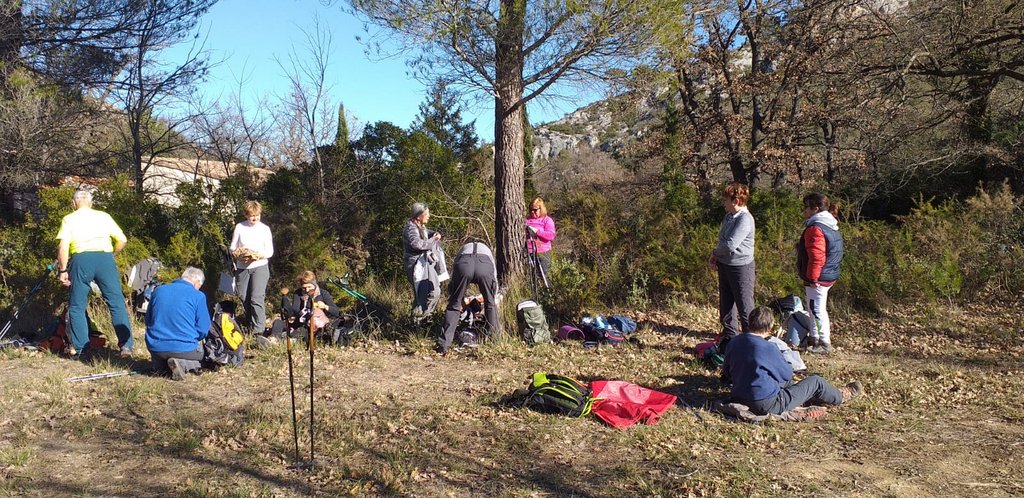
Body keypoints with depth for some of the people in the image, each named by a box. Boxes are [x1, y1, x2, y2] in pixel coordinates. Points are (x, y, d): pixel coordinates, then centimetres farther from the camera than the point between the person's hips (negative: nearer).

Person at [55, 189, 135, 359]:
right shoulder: (104, 216, 19)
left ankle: (79, 348, 12)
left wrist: (63, 270, 4)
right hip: (105, 257, 1)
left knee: (77, 306, 11)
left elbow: (63, 246, -1)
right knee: (117, 303, 2)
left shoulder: (69, 219, 14)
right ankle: (126, 345, -4)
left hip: (81, 259, -1)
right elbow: (122, 240, 13)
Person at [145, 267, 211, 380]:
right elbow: (203, 330, -6)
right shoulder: (198, 296, -8)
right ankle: (182, 364, -7)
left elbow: (148, 321, 16)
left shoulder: (158, 290, 6)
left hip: (155, 347, 6)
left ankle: (159, 364, 1)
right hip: (184, 349, -6)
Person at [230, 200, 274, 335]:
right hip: (242, 267, 3)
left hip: (260, 267, -3)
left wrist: (259, 255, -18)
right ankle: (249, 325, 25)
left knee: (257, 298, -14)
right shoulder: (239, 227, 4)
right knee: (244, 298, 8)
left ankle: (258, 330, -15)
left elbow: (270, 251, 1)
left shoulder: (265, 229, 1)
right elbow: (232, 248, 8)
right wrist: (239, 255, -14)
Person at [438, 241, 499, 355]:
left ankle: (443, 345, 4)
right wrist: (495, 301, 58)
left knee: (453, 306, 10)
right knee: (490, 304, 22)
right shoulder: (487, 250, 45)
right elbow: (495, 279, 47)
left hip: (463, 265, 0)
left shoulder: (463, 249, 44)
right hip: (485, 266, 0)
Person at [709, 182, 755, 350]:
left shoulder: (745, 219, -20)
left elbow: (731, 245, -27)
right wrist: (716, 257, 0)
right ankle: (729, 339, 28)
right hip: (724, 265, 9)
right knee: (726, 305, 16)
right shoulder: (729, 216, 8)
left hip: (741, 267, -9)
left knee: (745, 307, 0)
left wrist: (714, 253, -9)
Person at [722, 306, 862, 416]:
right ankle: (841, 396, 41)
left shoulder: (733, 342, -4)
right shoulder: (768, 348, -23)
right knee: (815, 381, 13)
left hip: (739, 397, 7)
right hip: (768, 405, -6)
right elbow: (787, 373, -6)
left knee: (786, 382, 32)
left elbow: (726, 373, 9)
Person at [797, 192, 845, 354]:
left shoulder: (815, 228, -21)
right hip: (829, 274, 11)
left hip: (818, 278, -10)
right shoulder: (831, 225, 12)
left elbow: (817, 257, -25)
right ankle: (814, 338, 32)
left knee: (817, 309, -1)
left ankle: (825, 344, 7)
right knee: (814, 308, 21)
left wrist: (812, 278, -20)